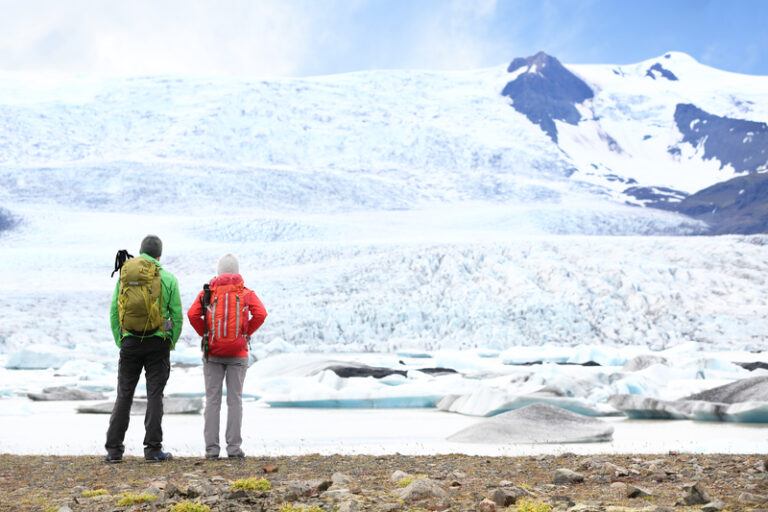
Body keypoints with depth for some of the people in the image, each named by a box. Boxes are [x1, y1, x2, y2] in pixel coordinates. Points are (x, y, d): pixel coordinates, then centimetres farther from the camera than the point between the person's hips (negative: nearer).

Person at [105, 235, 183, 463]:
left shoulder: (124, 275, 4)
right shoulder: (168, 278, -3)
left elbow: (114, 312, 4)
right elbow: (177, 316, -2)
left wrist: (119, 341, 12)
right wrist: (171, 343, 9)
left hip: (130, 342, 2)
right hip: (157, 342, -2)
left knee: (124, 395, 9)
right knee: (155, 395, 3)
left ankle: (114, 449, 9)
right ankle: (153, 450, 3)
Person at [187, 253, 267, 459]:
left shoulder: (208, 292, 3)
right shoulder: (246, 293, 3)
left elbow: (193, 314, -10)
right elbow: (260, 314, -12)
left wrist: (205, 334, 4)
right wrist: (246, 334, 1)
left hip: (212, 353, 0)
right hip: (238, 353, 0)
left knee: (212, 400, 4)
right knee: (235, 400, 3)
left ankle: (211, 448, 2)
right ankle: (234, 447, 0)